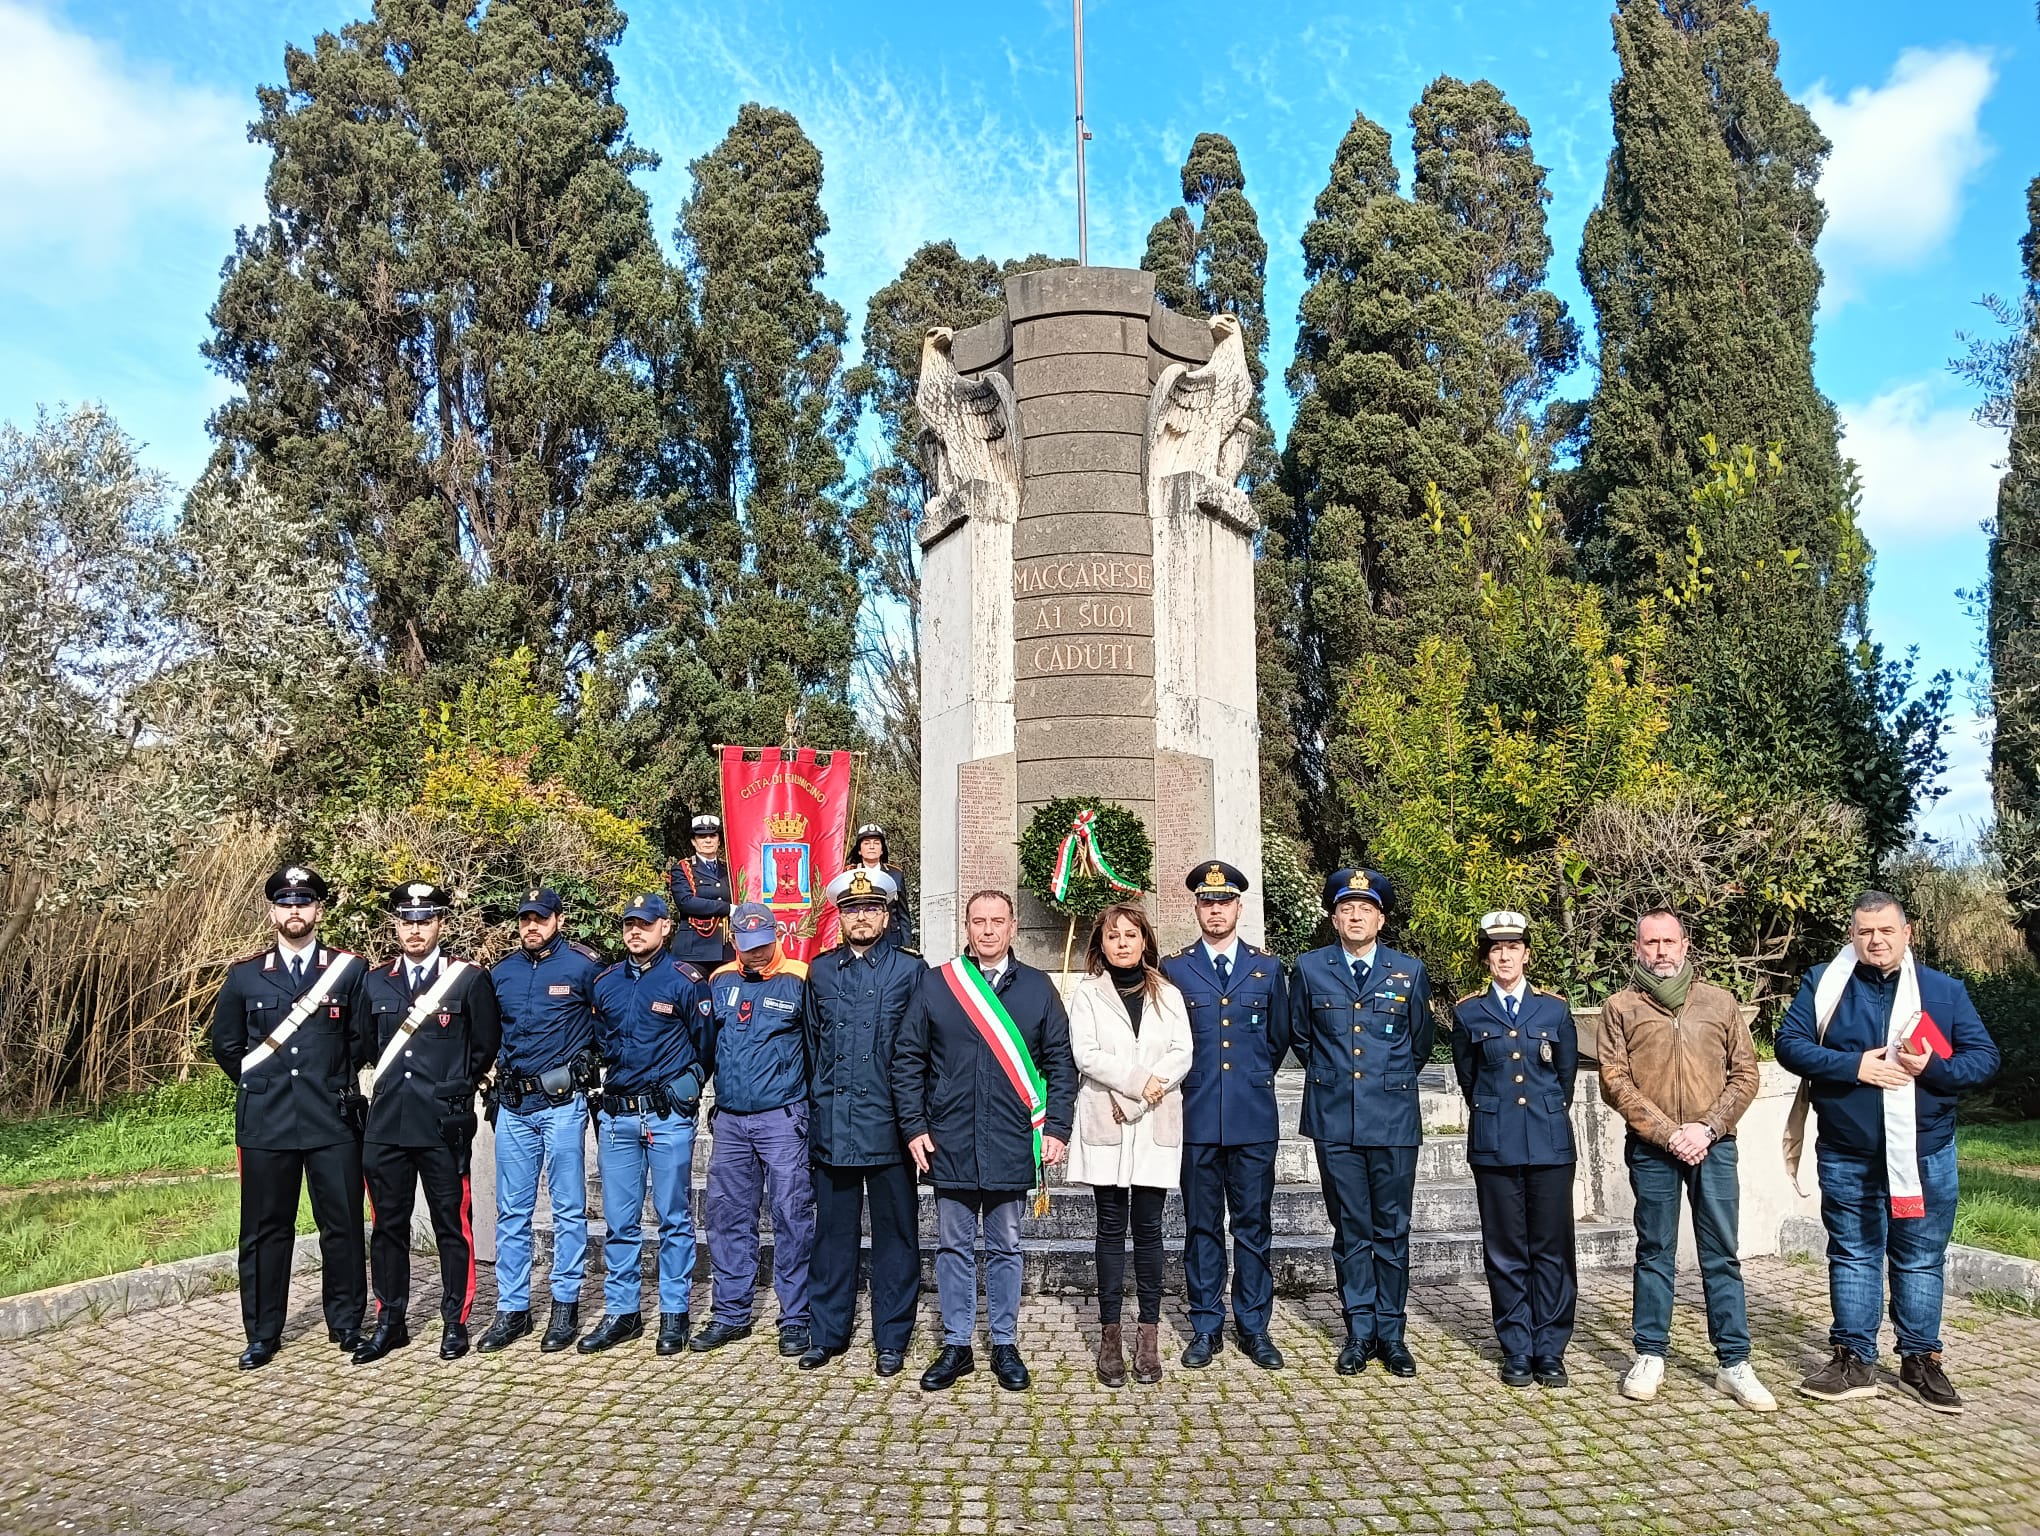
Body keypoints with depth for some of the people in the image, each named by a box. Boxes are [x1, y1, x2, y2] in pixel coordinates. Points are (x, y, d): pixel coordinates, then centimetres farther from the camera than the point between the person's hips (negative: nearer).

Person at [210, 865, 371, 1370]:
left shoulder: (350, 970, 3)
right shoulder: (245, 975, 6)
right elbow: (225, 1043, 15)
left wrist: (332, 1081, 7)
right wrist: (261, 1084, 11)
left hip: (334, 1120, -1)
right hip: (265, 1123, 1)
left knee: (342, 1225, 5)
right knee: (265, 1230, 7)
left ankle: (346, 1323, 20)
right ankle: (262, 1334, 19)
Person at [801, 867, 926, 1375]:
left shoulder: (910, 969, 0)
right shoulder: (821, 971, 9)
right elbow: (812, 1045, 14)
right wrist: (817, 1108, 9)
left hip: (889, 1124, -2)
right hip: (833, 1124, 3)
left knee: (895, 1233, 6)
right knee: (833, 1231, 11)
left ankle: (891, 1338, 18)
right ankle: (827, 1332, 24)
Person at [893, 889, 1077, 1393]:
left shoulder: (1038, 988, 3)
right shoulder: (936, 984, 2)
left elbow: (1061, 1064, 4)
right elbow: (908, 1061, 3)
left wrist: (1056, 1128, -4)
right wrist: (914, 1127, -3)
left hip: (1012, 1144, 0)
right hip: (949, 1144, 0)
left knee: (1005, 1248, 11)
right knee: (955, 1247, 10)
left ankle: (1005, 1346, 23)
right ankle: (956, 1346, 22)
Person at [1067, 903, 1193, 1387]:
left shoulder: (1168, 995, 12)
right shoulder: (1087, 993, 6)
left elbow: (1182, 1054, 1)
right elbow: (1086, 1054, -6)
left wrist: (1136, 1099, -11)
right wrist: (1141, 1081, -15)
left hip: (1156, 1127, 1)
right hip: (1105, 1127, -1)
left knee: (1148, 1228, 2)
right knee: (1111, 1228, 2)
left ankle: (1149, 1335, 9)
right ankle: (1110, 1337, 7)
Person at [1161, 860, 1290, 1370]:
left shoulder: (1267, 968, 6)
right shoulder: (1173, 969, 4)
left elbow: (1279, 1039, 15)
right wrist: (1198, 1081, 6)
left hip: (1254, 1118, 1)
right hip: (1197, 1118, 0)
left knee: (1253, 1226, 7)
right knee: (1202, 1226, 7)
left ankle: (1253, 1326, 18)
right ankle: (1206, 1326, 18)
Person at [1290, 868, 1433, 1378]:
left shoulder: (1409, 972, 3)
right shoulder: (1309, 968, 2)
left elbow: (1421, 1039, 17)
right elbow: (1298, 1034, 16)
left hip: (1394, 1119, 0)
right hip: (1334, 1120, 0)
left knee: (1392, 1230, 6)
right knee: (1351, 1230, 7)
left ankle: (1390, 1332, 18)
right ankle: (1359, 1331, 18)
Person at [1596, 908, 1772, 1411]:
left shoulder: (1719, 1002, 8)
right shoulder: (1621, 1007, 3)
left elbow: (1745, 1073, 4)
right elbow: (1616, 1083, -3)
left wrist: (1707, 1128, -8)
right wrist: (1668, 1133, -11)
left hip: (1713, 1145, 1)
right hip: (1651, 1149, -1)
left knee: (1722, 1256, 5)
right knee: (1654, 1253, 8)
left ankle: (1735, 1364, 13)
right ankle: (1650, 1356, 17)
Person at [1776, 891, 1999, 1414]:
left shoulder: (1945, 991, 3)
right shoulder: (1824, 984, 0)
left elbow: (1984, 1056, 1)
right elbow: (1789, 1043, -6)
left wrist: (1932, 1068, -18)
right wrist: (1854, 1066, -18)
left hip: (1924, 1155, 1)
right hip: (1846, 1157, 0)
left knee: (1921, 1260, 10)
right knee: (1852, 1257, 9)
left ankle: (1921, 1360, 25)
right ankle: (1854, 1361, 19)